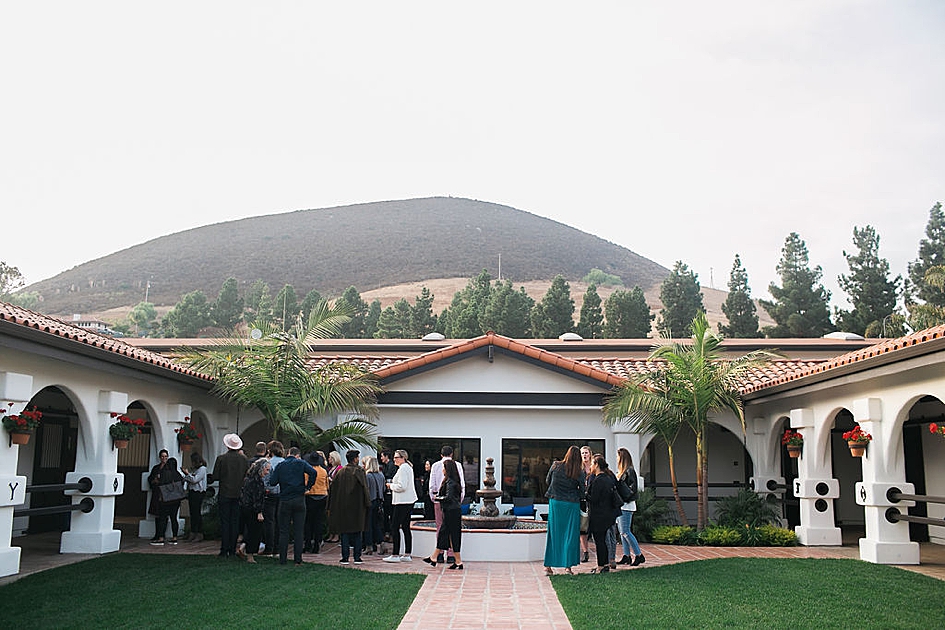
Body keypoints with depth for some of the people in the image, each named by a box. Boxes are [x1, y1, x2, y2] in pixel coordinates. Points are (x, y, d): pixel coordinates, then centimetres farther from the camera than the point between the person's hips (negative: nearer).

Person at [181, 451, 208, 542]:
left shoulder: (202, 469, -9)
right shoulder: (194, 469, 17)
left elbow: (195, 480, -16)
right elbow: (189, 480, 19)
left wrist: (187, 473, -5)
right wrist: (186, 474, 5)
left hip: (198, 493, -9)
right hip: (191, 492, 9)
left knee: (197, 513, -7)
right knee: (192, 513, 8)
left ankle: (199, 534, -4)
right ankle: (193, 533, 11)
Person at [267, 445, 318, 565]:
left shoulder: (280, 465, 5)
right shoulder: (301, 463, 1)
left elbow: (272, 482, -1)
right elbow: (313, 472, -16)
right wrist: (308, 486, -4)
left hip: (284, 500, 1)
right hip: (299, 500, -1)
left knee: (283, 531, 8)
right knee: (299, 531, 4)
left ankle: (282, 559, 7)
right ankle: (298, 559, 4)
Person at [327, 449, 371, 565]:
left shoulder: (341, 472, 2)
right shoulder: (359, 471, -7)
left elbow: (333, 489, 4)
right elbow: (364, 488, -11)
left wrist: (331, 506, 11)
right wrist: (367, 504, -3)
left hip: (342, 507, 2)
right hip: (357, 506, -2)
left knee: (344, 531, 7)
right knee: (357, 532, 7)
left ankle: (345, 557, 5)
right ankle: (357, 557, 6)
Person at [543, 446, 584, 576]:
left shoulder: (556, 466, -3)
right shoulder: (580, 472, -6)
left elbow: (547, 481, 9)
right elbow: (582, 492, -3)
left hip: (555, 503, 2)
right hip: (572, 506, -2)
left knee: (554, 533, 8)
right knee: (570, 535, 7)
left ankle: (548, 565, 8)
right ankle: (568, 565, 6)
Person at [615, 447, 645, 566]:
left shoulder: (629, 471, -12)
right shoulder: (621, 471, 16)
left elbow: (632, 489, -17)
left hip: (626, 506, -9)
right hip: (620, 506, 9)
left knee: (625, 532, -10)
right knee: (622, 532, 10)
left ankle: (639, 555, -4)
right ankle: (626, 556, 14)